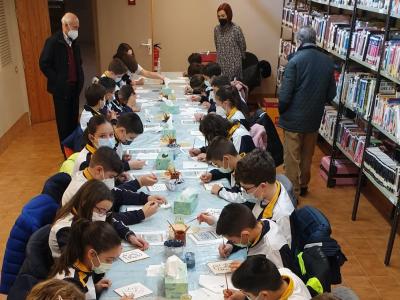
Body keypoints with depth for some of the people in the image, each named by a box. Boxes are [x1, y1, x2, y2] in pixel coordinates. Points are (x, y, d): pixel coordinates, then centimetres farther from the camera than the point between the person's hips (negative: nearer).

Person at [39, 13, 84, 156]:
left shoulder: (74, 42, 9)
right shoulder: (53, 41, -12)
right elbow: (44, 64, -13)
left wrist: (80, 78, 7)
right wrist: (57, 81, -13)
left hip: (74, 86, 6)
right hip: (61, 88, -6)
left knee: (74, 118, 12)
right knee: (64, 121, 3)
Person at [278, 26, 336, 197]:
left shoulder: (295, 60, -16)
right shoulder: (327, 61, -1)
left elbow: (285, 94, -18)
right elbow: (331, 94, 4)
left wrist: (281, 111, 0)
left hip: (294, 118, -5)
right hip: (314, 118, 5)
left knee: (292, 157, 8)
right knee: (307, 155, 21)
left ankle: (293, 191, 16)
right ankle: (303, 185, 36)